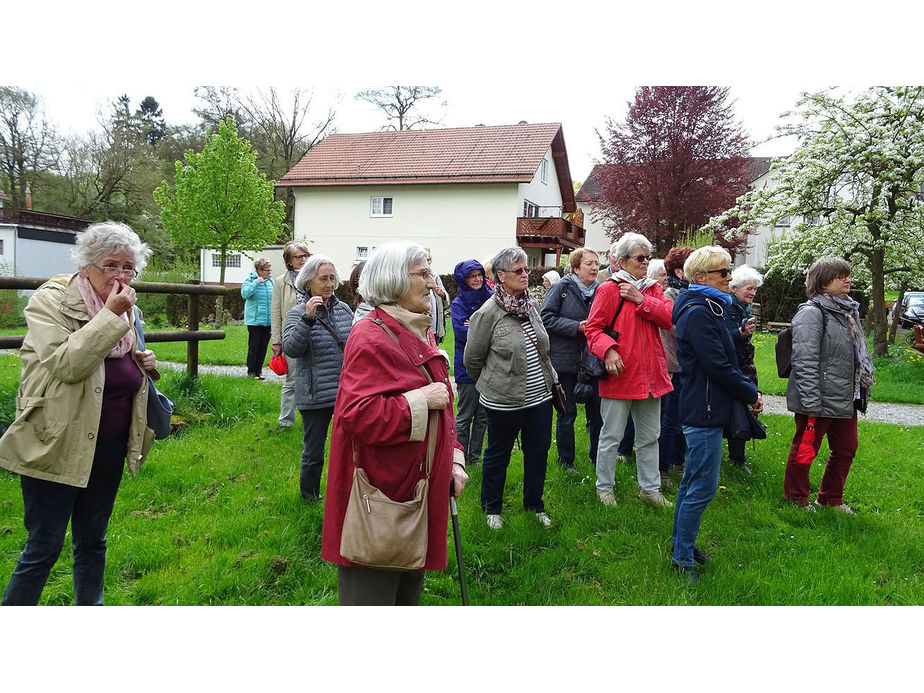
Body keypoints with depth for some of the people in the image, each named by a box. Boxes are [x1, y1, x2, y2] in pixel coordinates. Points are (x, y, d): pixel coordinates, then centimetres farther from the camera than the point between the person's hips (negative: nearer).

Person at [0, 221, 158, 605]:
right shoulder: (51, 300, -12)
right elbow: (66, 364, -27)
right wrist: (111, 315, -26)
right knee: (44, 547, 3)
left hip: (109, 446, 6)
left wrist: (145, 365, 1)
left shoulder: (126, 309, 7)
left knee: (92, 540, 19)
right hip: (58, 446, -6)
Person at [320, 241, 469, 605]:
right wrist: (420, 401, -22)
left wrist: (453, 460, 11)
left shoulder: (420, 335, 13)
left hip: (419, 492, 10)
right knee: (372, 596, 3)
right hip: (380, 497, -9)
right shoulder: (370, 339, -18)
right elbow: (358, 416, -28)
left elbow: (440, 407, 21)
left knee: (409, 591, 23)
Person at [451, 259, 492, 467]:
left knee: (483, 416, 13)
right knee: (464, 416, 4)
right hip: (468, 368, -4)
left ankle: (475, 458, 26)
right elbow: (461, 332, -19)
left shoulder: (491, 298, 5)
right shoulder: (458, 303, -5)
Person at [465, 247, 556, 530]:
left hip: (540, 395, 6)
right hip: (504, 400, -6)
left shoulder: (530, 304, 4)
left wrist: (551, 379, 18)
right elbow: (472, 358, -5)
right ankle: (492, 508, 31)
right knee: (498, 454, 12)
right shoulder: (488, 313, -16)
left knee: (539, 451, 15)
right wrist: (488, 384, 7)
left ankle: (534, 504, 36)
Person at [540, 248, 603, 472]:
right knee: (567, 414, 6)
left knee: (597, 412, 9)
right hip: (565, 360, -3)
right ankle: (566, 461, 20)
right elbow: (546, 318, -11)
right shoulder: (561, 287, -6)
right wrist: (577, 327, -18)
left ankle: (597, 458, 27)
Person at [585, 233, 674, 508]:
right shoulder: (609, 289, -6)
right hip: (620, 373, -6)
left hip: (650, 374, 6)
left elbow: (668, 318, -3)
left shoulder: (653, 289, 12)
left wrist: (641, 300, -12)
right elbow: (593, 328, -8)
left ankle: (650, 488, 30)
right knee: (612, 436, 4)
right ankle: (604, 487, 22)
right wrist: (607, 350, -24)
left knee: (650, 436, 16)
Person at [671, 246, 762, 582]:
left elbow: (725, 358, 18)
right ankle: (682, 557, 9)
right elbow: (718, 366, -21)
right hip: (704, 411, -11)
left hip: (701, 409, 11)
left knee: (692, 482, 19)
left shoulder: (708, 309, 15)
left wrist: (748, 388, 6)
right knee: (702, 487, -3)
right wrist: (751, 393, -8)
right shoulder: (698, 313, -18)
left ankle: (682, 544, 31)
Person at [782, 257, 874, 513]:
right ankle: (795, 499, 20)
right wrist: (811, 403, -23)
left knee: (846, 448, 17)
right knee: (805, 449, 4)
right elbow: (805, 360, -21)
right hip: (820, 401, -9)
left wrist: (865, 382, 24)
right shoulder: (812, 312, -15)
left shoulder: (849, 310, 14)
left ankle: (831, 498, 35)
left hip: (845, 399, 9)